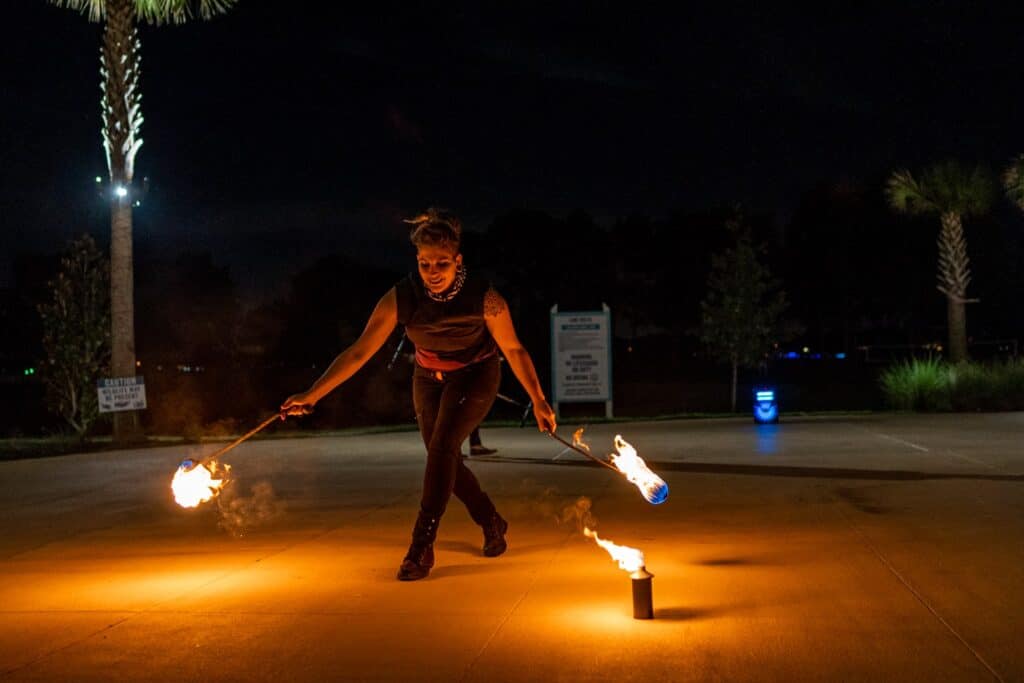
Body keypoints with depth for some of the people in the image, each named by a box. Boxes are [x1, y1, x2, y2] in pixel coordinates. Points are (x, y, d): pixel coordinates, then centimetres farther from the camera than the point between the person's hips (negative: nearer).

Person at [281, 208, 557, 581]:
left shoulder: (483, 297, -28)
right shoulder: (401, 298, -24)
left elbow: (514, 350, -15)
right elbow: (359, 351, -22)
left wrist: (539, 401, -13)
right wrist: (312, 395, -27)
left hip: (475, 376, -3)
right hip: (429, 379, 4)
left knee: (442, 447, -22)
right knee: (444, 462, 8)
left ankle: (421, 547, -15)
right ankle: (492, 524, 32)